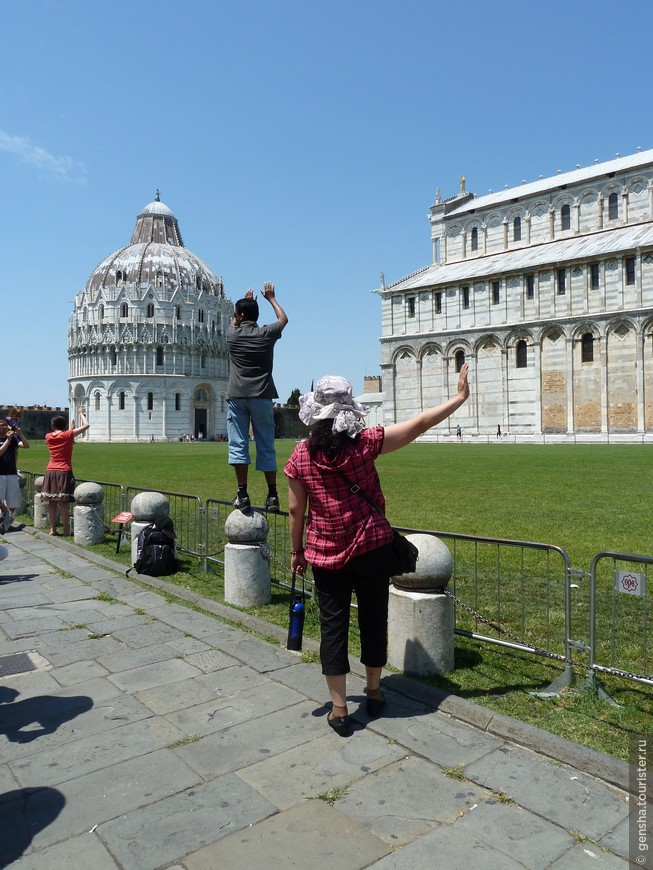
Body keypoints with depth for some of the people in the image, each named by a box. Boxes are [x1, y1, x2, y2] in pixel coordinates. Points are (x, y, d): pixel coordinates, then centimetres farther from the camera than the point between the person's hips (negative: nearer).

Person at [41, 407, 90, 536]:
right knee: (64, 503, -3)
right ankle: (66, 530, 0)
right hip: (64, 472, -4)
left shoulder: (48, 437, 6)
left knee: (51, 503, 8)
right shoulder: (68, 435, -6)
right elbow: (86, 425, -2)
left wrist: (70, 429, 28)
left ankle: (52, 529, 12)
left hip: (50, 472, 4)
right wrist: (81, 413, 11)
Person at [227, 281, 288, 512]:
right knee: (266, 446, 4)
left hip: (237, 396, 0)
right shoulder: (266, 334, 4)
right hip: (261, 396, 1)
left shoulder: (232, 334, 5)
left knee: (238, 445, 0)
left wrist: (245, 301, 45)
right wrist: (271, 298, 39)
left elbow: (234, 323, 31)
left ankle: (242, 495, -6)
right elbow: (283, 319, 26)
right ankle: (272, 495, 4)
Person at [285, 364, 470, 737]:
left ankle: (340, 709, 15)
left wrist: (297, 550, 13)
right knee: (373, 618, 16)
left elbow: (296, 509, 0)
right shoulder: (364, 442, -11)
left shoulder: (301, 456, -7)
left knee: (333, 624, 9)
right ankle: (374, 691, 34)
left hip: (325, 553, 1)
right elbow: (420, 424, -8)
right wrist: (461, 396, 1)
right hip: (372, 547, 0)